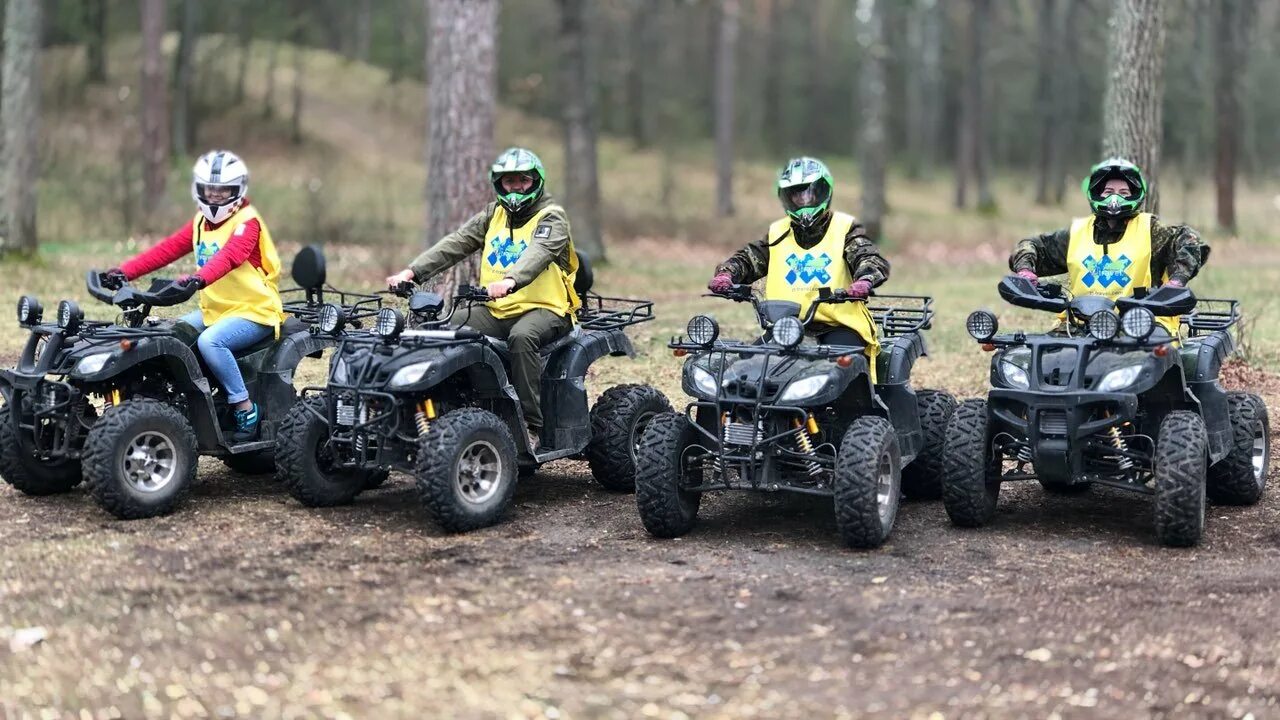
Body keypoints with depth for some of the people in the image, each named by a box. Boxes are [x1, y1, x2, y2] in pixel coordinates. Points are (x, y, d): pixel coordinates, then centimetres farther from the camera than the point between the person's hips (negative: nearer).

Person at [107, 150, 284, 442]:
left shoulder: (247, 222, -11)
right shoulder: (201, 222, 14)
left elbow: (229, 256, -30)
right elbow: (167, 248, 4)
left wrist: (199, 278, -49)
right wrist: (125, 271, -9)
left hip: (254, 311, -8)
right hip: (214, 310, 8)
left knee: (210, 341, -32)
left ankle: (245, 410, -22)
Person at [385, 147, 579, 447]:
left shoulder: (551, 217, -3)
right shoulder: (493, 214, 15)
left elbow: (538, 252, -24)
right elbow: (455, 243, 4)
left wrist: (509, 281, -45)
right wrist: (412, 271, -12)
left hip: (543, 308, -5)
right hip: (495, 310, 5)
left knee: (521, 337, -37)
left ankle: (530, 426, -31)